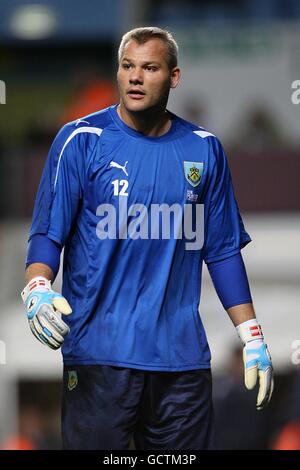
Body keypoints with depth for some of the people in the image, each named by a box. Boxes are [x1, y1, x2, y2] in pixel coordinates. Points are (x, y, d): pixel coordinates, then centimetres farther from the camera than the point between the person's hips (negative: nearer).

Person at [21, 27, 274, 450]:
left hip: (183, 354, 3)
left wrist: (253, 338, 10)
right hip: (99, 352, -3)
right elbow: (48, 232, -2)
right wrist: (37, 291, -23)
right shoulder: (81, 140, 0)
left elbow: (223, 249, 14)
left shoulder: (204, 149, 10)